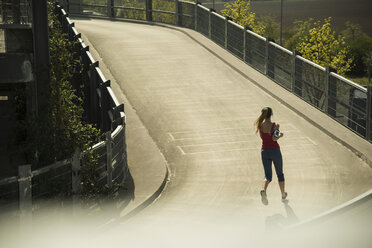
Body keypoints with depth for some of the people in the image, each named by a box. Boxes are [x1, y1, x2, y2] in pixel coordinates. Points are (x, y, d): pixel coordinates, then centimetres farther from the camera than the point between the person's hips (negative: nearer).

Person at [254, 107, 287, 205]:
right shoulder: (273, 125, -12)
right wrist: (280, 135, -5)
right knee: (280, 174, 17)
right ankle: (283, 195, 30)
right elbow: (274, 139, -23)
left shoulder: (260, 125, 1)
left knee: (268, 175, 4)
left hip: (264, 151, 3)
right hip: (275, 150, -3)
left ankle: (263, 190, -28)